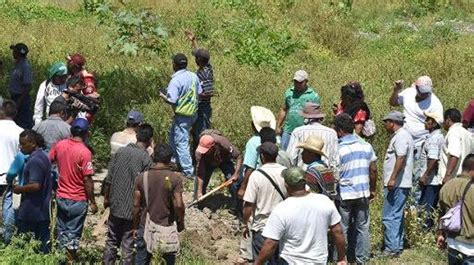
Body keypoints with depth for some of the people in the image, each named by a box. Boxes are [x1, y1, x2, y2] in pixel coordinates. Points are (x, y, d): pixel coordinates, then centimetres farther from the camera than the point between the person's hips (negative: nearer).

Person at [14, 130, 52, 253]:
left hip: (31, 211, -9)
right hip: (43, 210, 10)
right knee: (43, 243, 10)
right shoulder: (43, 156, 13)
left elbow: (35, 186, -26)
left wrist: (19, 189, -11)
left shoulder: (34, 161, -18)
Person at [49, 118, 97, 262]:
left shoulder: (59, 145, -4)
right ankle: (71, 260, 11)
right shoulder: (84, 152, -20)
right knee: (73, 234, 5)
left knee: (62, 231, 17)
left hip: (61, 197, 5)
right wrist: (93, 202, -9)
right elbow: (87, 180, -18)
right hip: (78, 200, -5)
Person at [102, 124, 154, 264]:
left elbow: (109, 179, 2)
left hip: (115, 205, 4)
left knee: (112, 239, 16)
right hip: (132, 208, -4)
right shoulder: (146, 159, -15)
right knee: (128, 243, 5)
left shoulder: (121, 151, -1)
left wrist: (106, 198, 15)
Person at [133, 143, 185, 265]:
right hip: (167, 227, -1)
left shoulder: (142, 178, -5)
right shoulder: (175, 178, -11)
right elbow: (178, 205, -15)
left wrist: (135, 226, 8)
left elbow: (136, 206, -2)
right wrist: (181, 223, 2)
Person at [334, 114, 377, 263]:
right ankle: (362, 259, 14)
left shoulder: (338, 149, -13)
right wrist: (373, 189, 18)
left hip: (344, 195, -4)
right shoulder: (366, 146, 2)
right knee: (362, 227, 11)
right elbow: (373, 169, 7)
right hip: (363, 193, 4)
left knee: (342, 229, 6)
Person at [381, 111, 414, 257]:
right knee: (397, 216, 15)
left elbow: (401, 158, -24)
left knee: (389, 217, -10)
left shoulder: (401, 136, -14)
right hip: (401, 184, 11)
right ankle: (398, 246, 20)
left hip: (396, 184, -11)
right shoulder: (403, 135, 20)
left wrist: (393, 179, -27)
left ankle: (391, 248, -11)